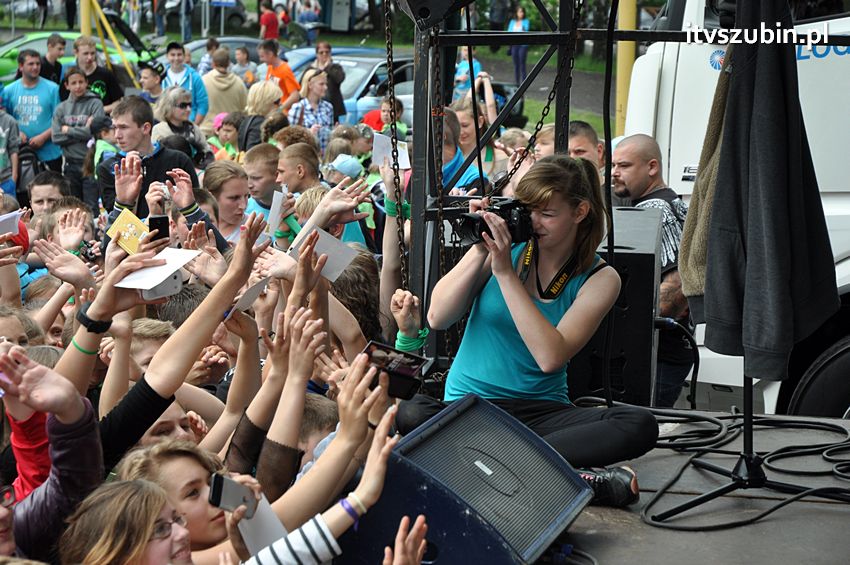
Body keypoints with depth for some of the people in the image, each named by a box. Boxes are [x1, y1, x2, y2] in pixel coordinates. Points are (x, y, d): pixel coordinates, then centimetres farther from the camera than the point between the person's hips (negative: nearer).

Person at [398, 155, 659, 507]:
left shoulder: (600, 279, -1)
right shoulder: (504, 246, 1)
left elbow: (550, 357, -16)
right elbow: (437, 319, -5)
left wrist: (505, 272, -18)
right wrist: (480, 251, -14)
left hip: (542, 412, 0)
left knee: (641, 426, -27)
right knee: (411, 415, -35)